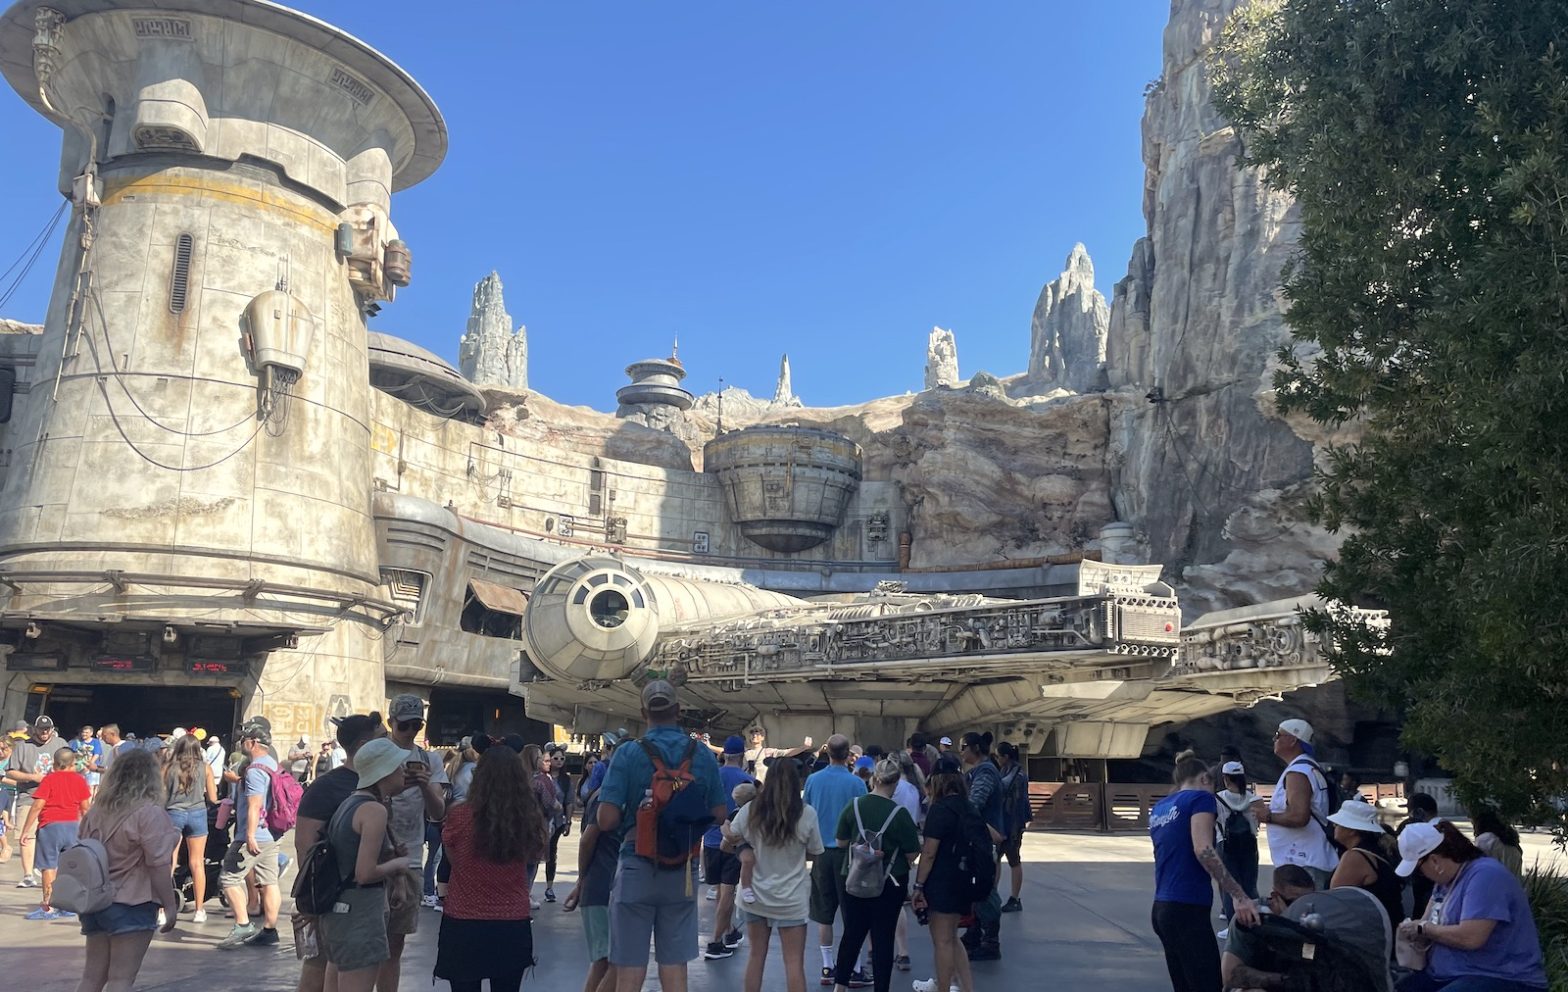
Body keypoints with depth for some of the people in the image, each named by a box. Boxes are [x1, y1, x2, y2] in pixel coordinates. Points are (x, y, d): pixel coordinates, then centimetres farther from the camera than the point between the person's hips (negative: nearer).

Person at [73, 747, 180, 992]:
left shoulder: (96, 811, 9)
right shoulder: (149, 812, -14)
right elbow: (158, 866, -16)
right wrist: (170, 906, -9)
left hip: (94, 902, 7)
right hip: (132, 905, -7)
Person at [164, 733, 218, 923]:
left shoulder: (169, 768, 1)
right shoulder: (205, 768, 1)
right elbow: (213, 799, 3)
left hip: (173, 813, 0)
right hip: (197, 813, 0)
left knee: (168, 863, 4)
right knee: (197, 863, 7)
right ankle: (199, 910, 12)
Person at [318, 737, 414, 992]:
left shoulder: (350, 802, 11)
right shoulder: (375, 810, -17)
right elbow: (365, 873, -23)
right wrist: (398, 864, -6)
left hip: (341, 908, 10)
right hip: (360, 912, -10)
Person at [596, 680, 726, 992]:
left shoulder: (628, 754, -11)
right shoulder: (703, 755, -1)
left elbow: (606, 821, -16)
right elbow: (719, 814, 4)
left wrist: (630, 814, 5)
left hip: (638, 870, -3)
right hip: (682, 872, 3)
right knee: (675, 966, 12)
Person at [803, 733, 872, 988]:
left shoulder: (813, 780, -3)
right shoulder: (856, 783, -12)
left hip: (820, 852, 3)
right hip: (848, 851, -3)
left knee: (824, 914, 11)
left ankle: (828, 967, 18)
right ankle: (853, 969, 8)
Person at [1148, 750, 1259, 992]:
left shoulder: (1159, 808, 18)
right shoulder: (1200, 798, -4)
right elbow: (1203, 850, -19)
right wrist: (1239, 896, -22)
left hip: (1163, 908, 8)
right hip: (1187, 909, -8)